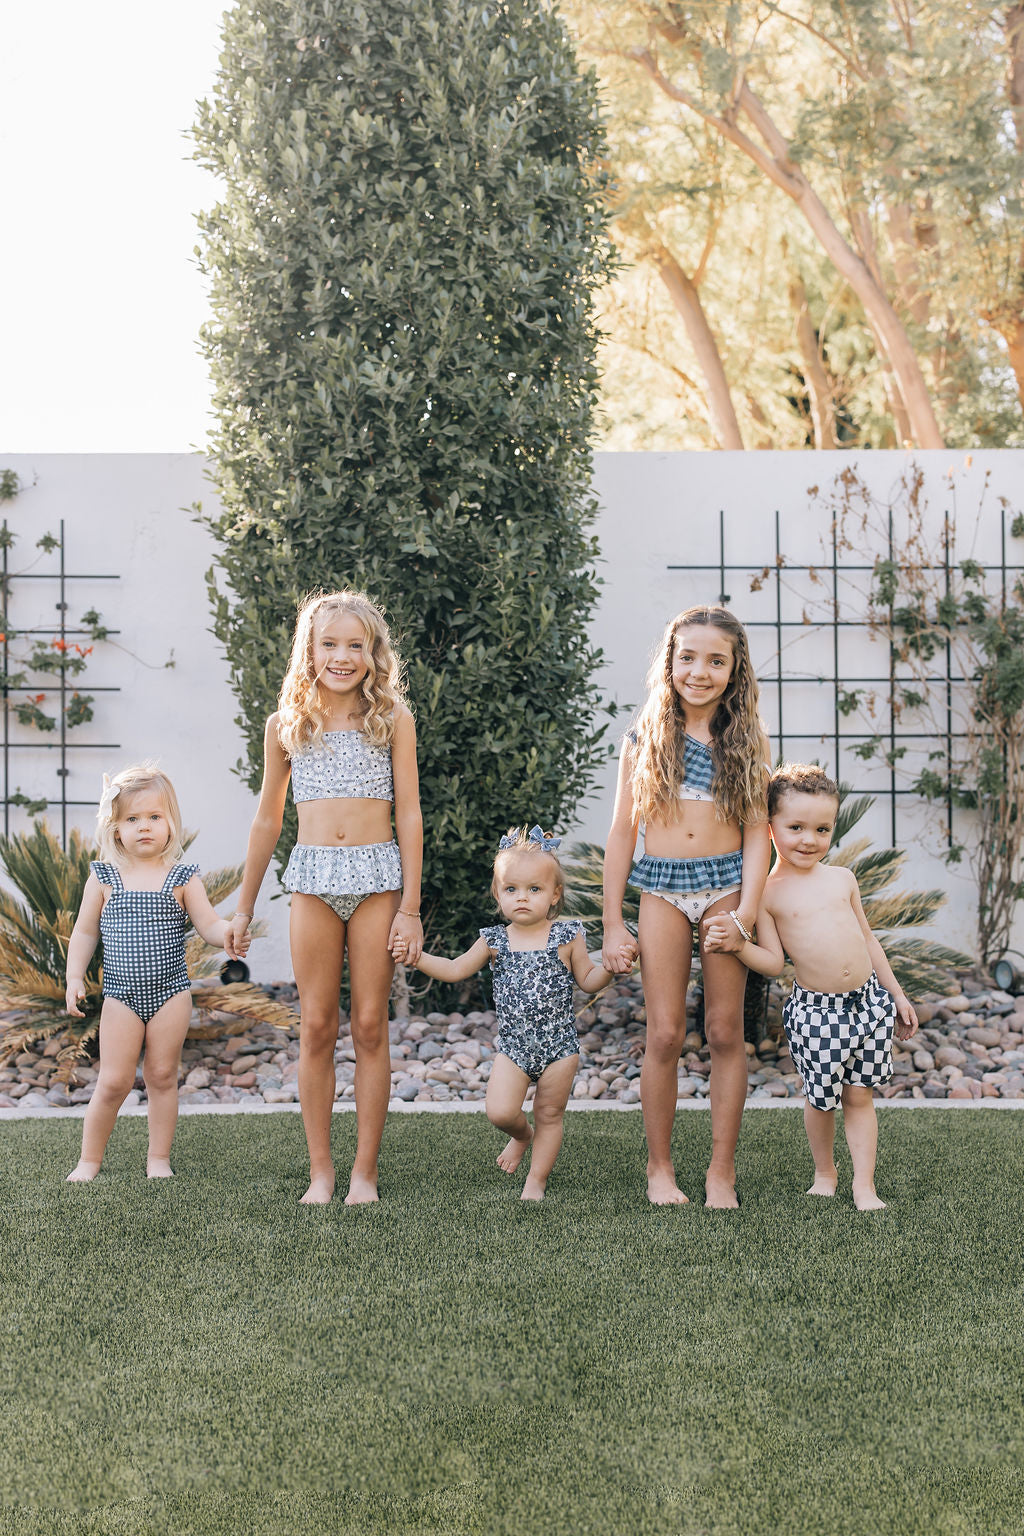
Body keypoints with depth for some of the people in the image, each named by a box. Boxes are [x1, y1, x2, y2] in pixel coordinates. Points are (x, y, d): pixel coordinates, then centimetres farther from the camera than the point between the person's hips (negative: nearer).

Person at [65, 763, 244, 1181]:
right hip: (121, 995, 0)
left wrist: (229, 935, -25)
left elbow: (208, 923, -4)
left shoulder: (182, 877, 0)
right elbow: (85, 931, 6)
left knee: (162, 1076, 7)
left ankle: (159, 1158, 20)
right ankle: (89, 1159, 16)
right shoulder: (103, 877, 1)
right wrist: (75, 977, -3)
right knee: (114, 1081, -1)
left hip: (171, 992, 0)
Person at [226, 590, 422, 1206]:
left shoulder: (393, 719, 2)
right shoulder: (286, 725, 7)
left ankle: (366, 1170, 12)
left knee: (370, 1025, 3)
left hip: (377, 876, -1)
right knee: (317, 1027, 4)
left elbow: (409, 813, 0)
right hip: (313, 878, 2)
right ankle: (321, 1168, 14)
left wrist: (409, 907, -5)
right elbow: (267, 819, 14)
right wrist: (245, 906, 16)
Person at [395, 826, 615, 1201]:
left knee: (549, 1115, 8)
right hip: (512, 1044, 1)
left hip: (559, 1045, -1)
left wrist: (610, 967, -15)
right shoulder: (494, 940, 2)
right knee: (499, 1112, -9)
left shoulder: (566, 935, -3)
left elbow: (587, 981, 5)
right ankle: (522, 1135, 26)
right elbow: (455, 970, 10)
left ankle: (536, 1181, 25)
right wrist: (417, 956, -1)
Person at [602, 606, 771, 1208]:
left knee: (726, 1032, 4)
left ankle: (722, 1170, 16)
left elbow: (757, 830, 2)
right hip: (662, 890, 0)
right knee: (665, 1033, 0)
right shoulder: (645, 739, 4)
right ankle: (660, 1168, 15)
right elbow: (623, 832, 6)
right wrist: (613, 922, 2)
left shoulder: (746, 739, 5)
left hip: (726, 885, 0)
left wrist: (747, 912, -10)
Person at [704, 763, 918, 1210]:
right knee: (820, 1098, 7)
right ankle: (824, 1173, 32)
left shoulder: (841, 878, 7)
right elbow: (774, 962, -4)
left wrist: (896, 994, 17)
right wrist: (739, 945, -22)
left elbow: (867, 939, 16)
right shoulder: (768, 893, -5)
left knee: (859, 1094, 7)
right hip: (814, 1010, -3)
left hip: (868, 1000, 3)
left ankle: (864, 1186, 15)